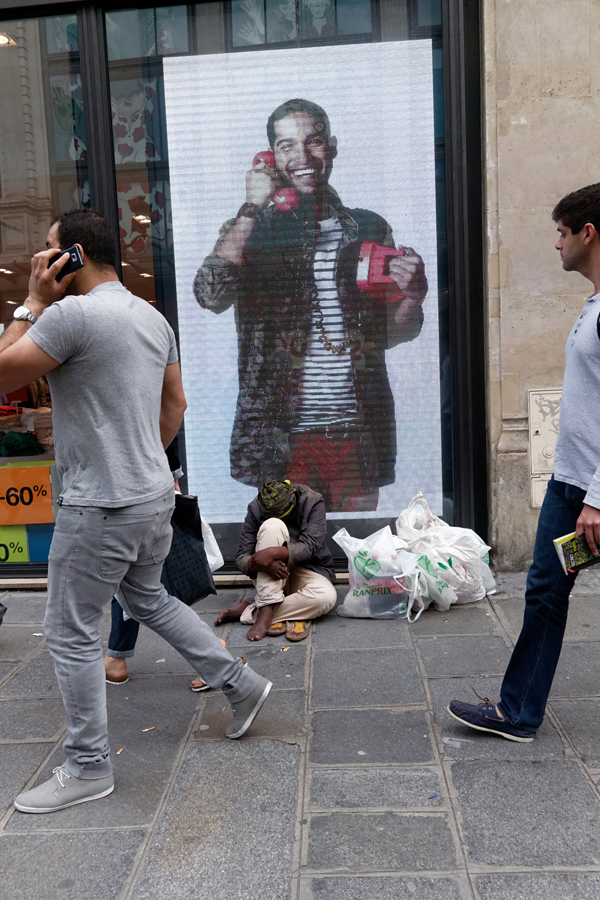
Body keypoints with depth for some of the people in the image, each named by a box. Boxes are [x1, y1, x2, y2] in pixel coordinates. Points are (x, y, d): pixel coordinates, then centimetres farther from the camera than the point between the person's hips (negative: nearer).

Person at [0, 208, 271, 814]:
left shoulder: (71, 314, -17)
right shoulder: (153, 316, 10)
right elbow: (175, 402, 18)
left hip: (100, 507, -9)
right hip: (154, 494, 9)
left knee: (69, 633, 6)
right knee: (148, 600, 27)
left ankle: (87, 768, 19)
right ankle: (240, 683, 32)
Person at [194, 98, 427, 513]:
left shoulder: (370, 229, 10)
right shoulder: (251, 231, 5)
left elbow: (394, 333, 14)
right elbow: (211, 296, -15)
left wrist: (412, 295, -7)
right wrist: (253, 208, -13)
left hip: (359, 432, 2)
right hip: (282, 435, -2)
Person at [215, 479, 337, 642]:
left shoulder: (313, 502, -12)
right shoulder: (256, 509, -10)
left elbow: (309, 547, -22)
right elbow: (241, 559, -13)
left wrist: (273, 553, -38)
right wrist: (262, 565, -36)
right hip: (272, 579, 0)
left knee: (326, 597, -36)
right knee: (273, 525, -29)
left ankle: (249, 612, -26)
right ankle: (267, 609, -33)